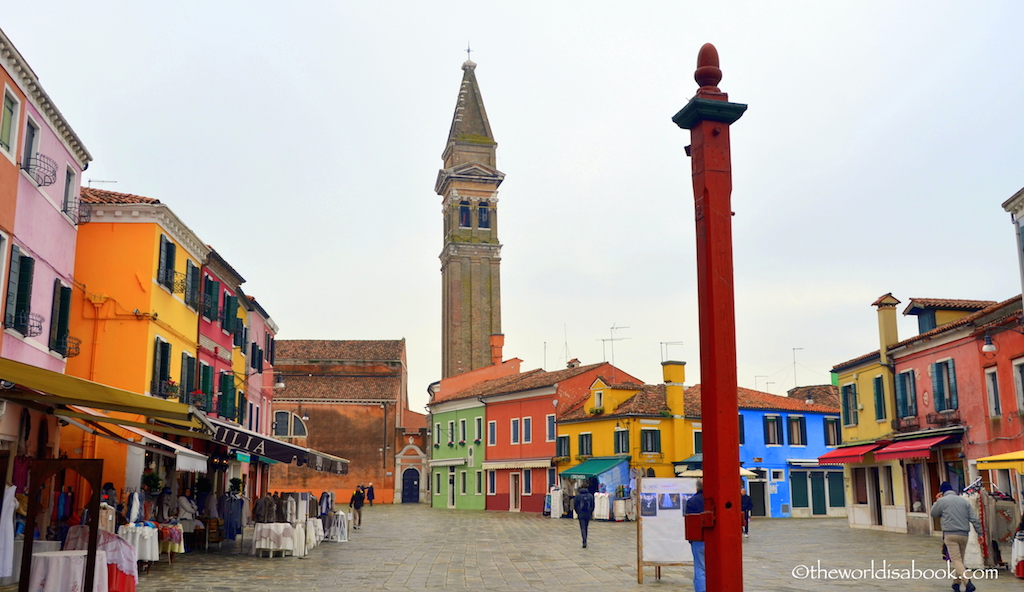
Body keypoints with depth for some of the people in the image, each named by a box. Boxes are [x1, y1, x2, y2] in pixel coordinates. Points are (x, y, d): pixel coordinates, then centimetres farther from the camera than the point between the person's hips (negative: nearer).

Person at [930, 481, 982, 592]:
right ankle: (956, 582, 21)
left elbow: (934, 514, 14)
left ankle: (968, 582, -26)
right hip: (964, 534, 5)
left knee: (956, 560, -9)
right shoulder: (964, 501, 12)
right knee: (960, 559, 17)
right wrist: (980, 533, 10)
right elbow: (974, 519, 7)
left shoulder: (942, 501, 0)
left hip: (950, 535, -5)